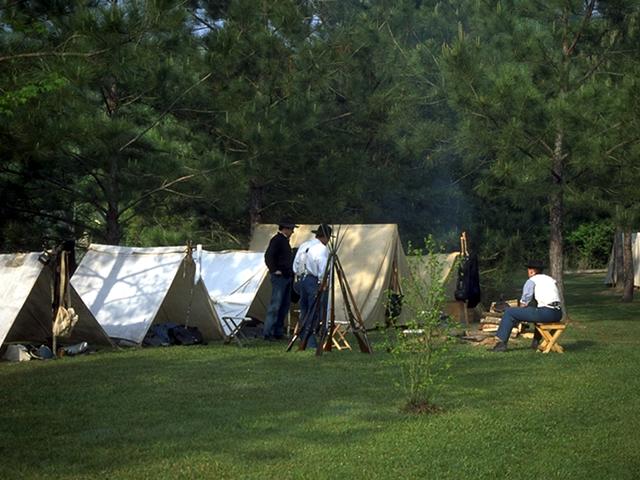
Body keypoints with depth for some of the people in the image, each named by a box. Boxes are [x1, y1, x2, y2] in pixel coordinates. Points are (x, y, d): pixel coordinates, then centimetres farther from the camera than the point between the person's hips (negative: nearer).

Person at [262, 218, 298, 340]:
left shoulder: (284, 240, 18)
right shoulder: (277, 240, -11)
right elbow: (268, 256, -20)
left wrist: (291, 272, 17)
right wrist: (274, 270, -20)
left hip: (286, 276, 10)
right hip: (279, 276, -10)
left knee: (285, 305, 11)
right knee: (275, 304, -11)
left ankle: (278, 331, 15)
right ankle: (267, 333, -9)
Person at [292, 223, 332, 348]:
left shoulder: (303, 246, 13)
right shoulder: (322, 248, -11)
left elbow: (295, 265, 18)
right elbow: (323, 268, -14)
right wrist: (322, 284, -8)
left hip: (301, 279, 8)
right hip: (314, 281, -8)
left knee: (304, 311, 13)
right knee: (314, 312, -5)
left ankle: (304, 340, 16)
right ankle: (310, 342, -8)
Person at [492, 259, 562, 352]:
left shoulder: (531, 281, 3)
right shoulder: (551, 280, 25)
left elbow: (524, 303, 2)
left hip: (545, 313, -8)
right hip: (558, 314, 8)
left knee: (509, 312, 1)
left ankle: (502, 343, -1)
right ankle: (536, 342, 40)